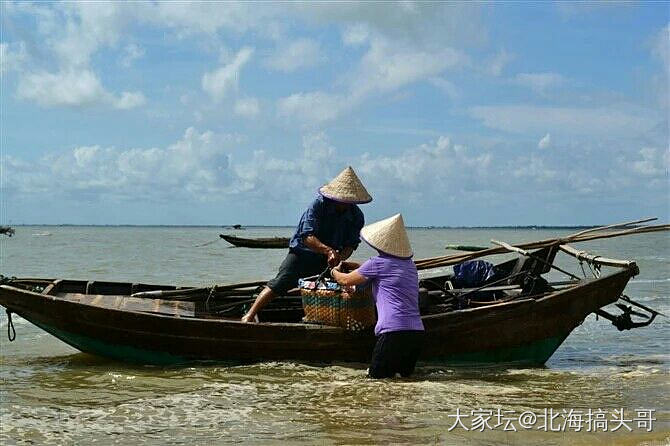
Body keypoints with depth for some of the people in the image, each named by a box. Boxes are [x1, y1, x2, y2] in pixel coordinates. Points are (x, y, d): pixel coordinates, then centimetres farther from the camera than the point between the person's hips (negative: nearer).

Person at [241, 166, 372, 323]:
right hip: (302, 253, -5)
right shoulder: (319, 205, -20)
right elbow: (307, 237, -29)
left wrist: (339, 257, -30)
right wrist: (328, 250, -45)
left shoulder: (357, 216, -7)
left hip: (327, 261, 5)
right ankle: (250, 314, -20)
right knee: (280, 283, -19)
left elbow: (351, 245, -6)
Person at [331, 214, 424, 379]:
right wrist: (351, 265, 38)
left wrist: (334, 272, 33)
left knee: (375, 375, 8)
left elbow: (346, 280, 11)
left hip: (394, 331, -6)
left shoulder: (378, 263, -2)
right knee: (406, 372, 25)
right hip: (417, 332, 7)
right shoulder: (410, 264, 20)